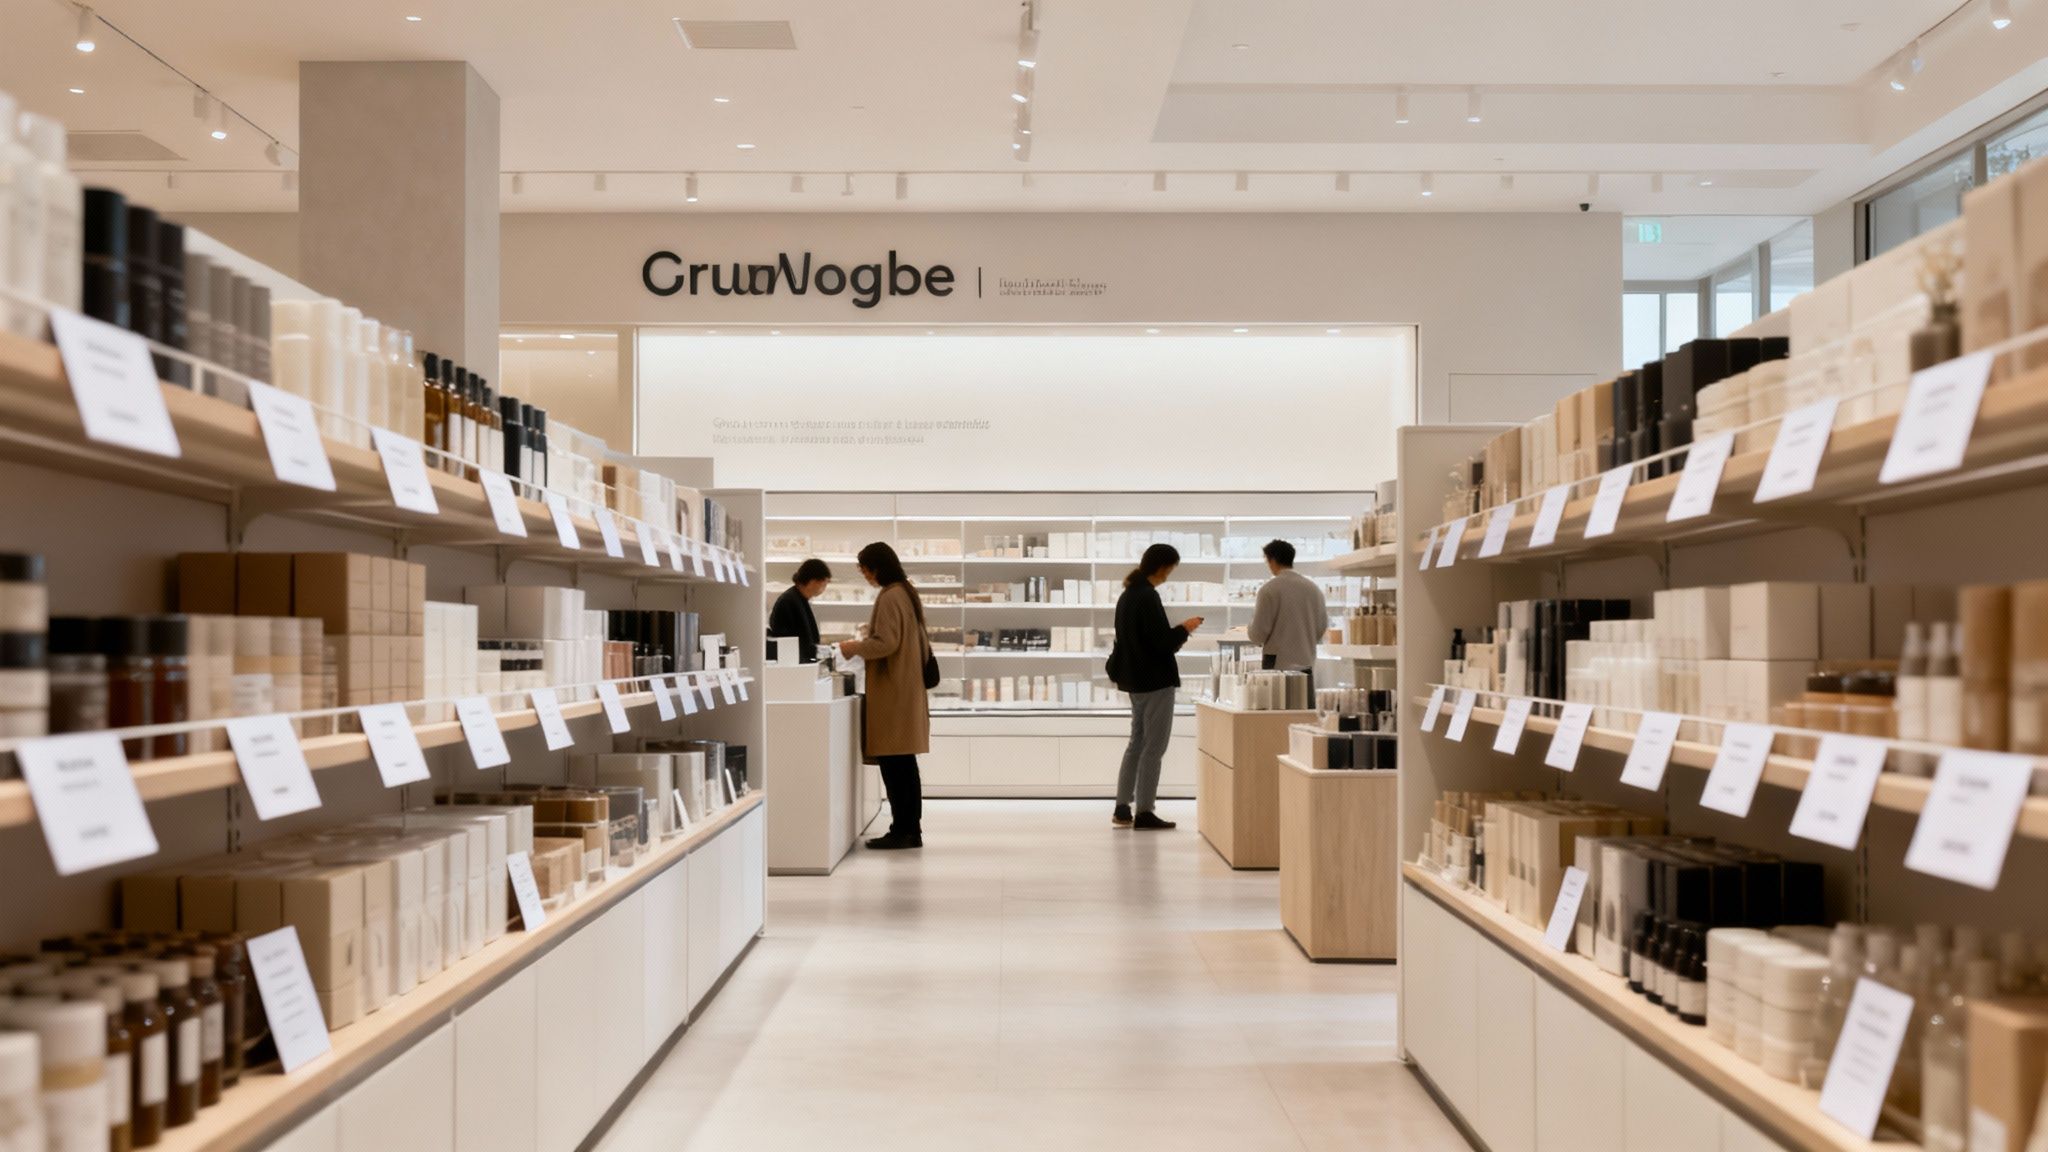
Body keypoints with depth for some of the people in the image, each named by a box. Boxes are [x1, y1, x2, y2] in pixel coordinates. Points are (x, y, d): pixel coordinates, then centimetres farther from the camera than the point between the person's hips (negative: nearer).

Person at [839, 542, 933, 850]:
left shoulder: (889, 597, -14)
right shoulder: (908, 593, 16)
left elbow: (885, 643, -18)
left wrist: (854, 647, -3)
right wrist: (863, 643, 21)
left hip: (892, 691, -10)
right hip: (909, 688, 10)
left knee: (892, 762, -6)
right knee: (904, 763, 11)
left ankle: (901, 830, -4)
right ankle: (911, 830, 15)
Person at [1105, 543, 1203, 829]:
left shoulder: (1128, 594, 10)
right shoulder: (1148, 597, -19)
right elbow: (1163, 642, -22)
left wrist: (1176, 631, 14)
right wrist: (1184, 629, -5)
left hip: (1134, 678, 9)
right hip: (1155, 681, -9)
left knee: (1137, 742, 16)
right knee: (1154, 747, -1)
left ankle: (1122, 809, 18)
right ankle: (1144, 813, 4)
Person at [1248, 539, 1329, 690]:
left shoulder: (1269, 589, -9)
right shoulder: (1314, 588, 6)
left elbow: (1259, 633, -9)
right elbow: (1323, 625, 11)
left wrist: (1249, 631, 12)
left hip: (1278, 663, -5)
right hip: (1307, 662, 5)